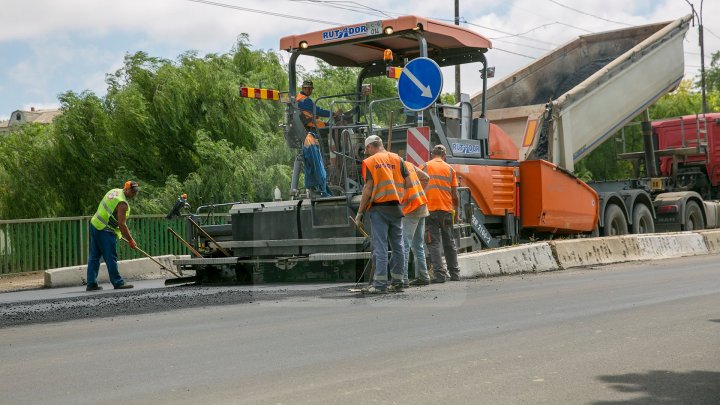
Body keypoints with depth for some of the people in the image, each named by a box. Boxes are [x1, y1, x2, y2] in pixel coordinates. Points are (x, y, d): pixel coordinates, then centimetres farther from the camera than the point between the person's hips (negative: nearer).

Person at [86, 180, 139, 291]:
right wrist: (131, 240, -13)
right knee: (111, 257, -4)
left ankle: (91, 284, 13)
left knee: (94, 256, 10)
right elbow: (122, 224, -20)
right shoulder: (122, 203, -17)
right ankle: (118, 282, 0)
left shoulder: (114, 191, 11)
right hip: (105, 231, -10)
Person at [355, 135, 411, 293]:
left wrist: (360, 212, -3)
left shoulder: (369, 162, -3)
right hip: (396, 207, 4)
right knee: (397, 245, 10)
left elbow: (368, 188, -9)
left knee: (380, 246, -4)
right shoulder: (397, 159, 9)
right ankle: (397, 282, 15)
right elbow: (408, 183, 4)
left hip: (378, 207, -4)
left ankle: (380, 284, -6)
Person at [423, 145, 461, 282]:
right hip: (446, 210, 2)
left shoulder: (424, 167, 4)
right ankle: (454, 274, 17)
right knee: (449, 243, 13)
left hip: (430, 209, -2)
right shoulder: (450, 169, 8)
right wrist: (456, 212, 18)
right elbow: (455, 195, 6)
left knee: (434, 243, -1)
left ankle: (440, 274, -9)